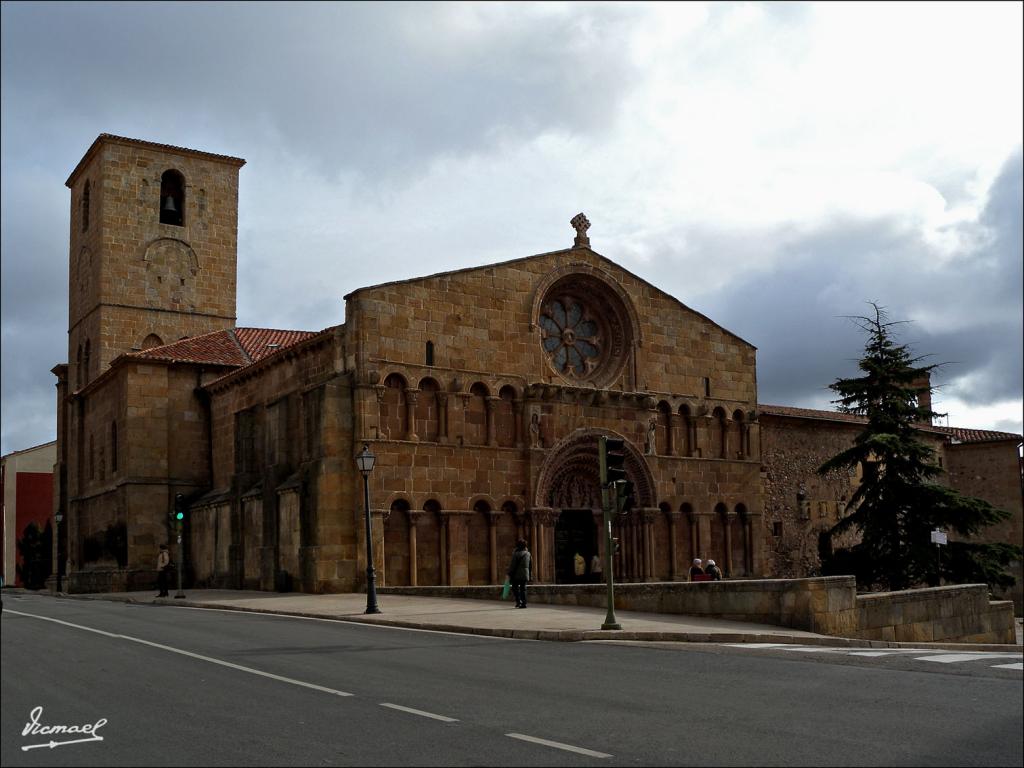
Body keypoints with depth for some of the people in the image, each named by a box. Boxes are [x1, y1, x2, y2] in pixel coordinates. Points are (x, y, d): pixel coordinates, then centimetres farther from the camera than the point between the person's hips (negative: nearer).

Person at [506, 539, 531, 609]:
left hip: (517, 574, -5)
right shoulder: (528, 553, 6)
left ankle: (518, 601, -7)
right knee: (523, 588, 9)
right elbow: (529, 565, 11)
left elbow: (512, 565, -13)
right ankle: (524, 603, 5)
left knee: (515, 588, 7)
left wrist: (509, 574, -7)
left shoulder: (516, 554, -12)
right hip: (525, 574, 5)